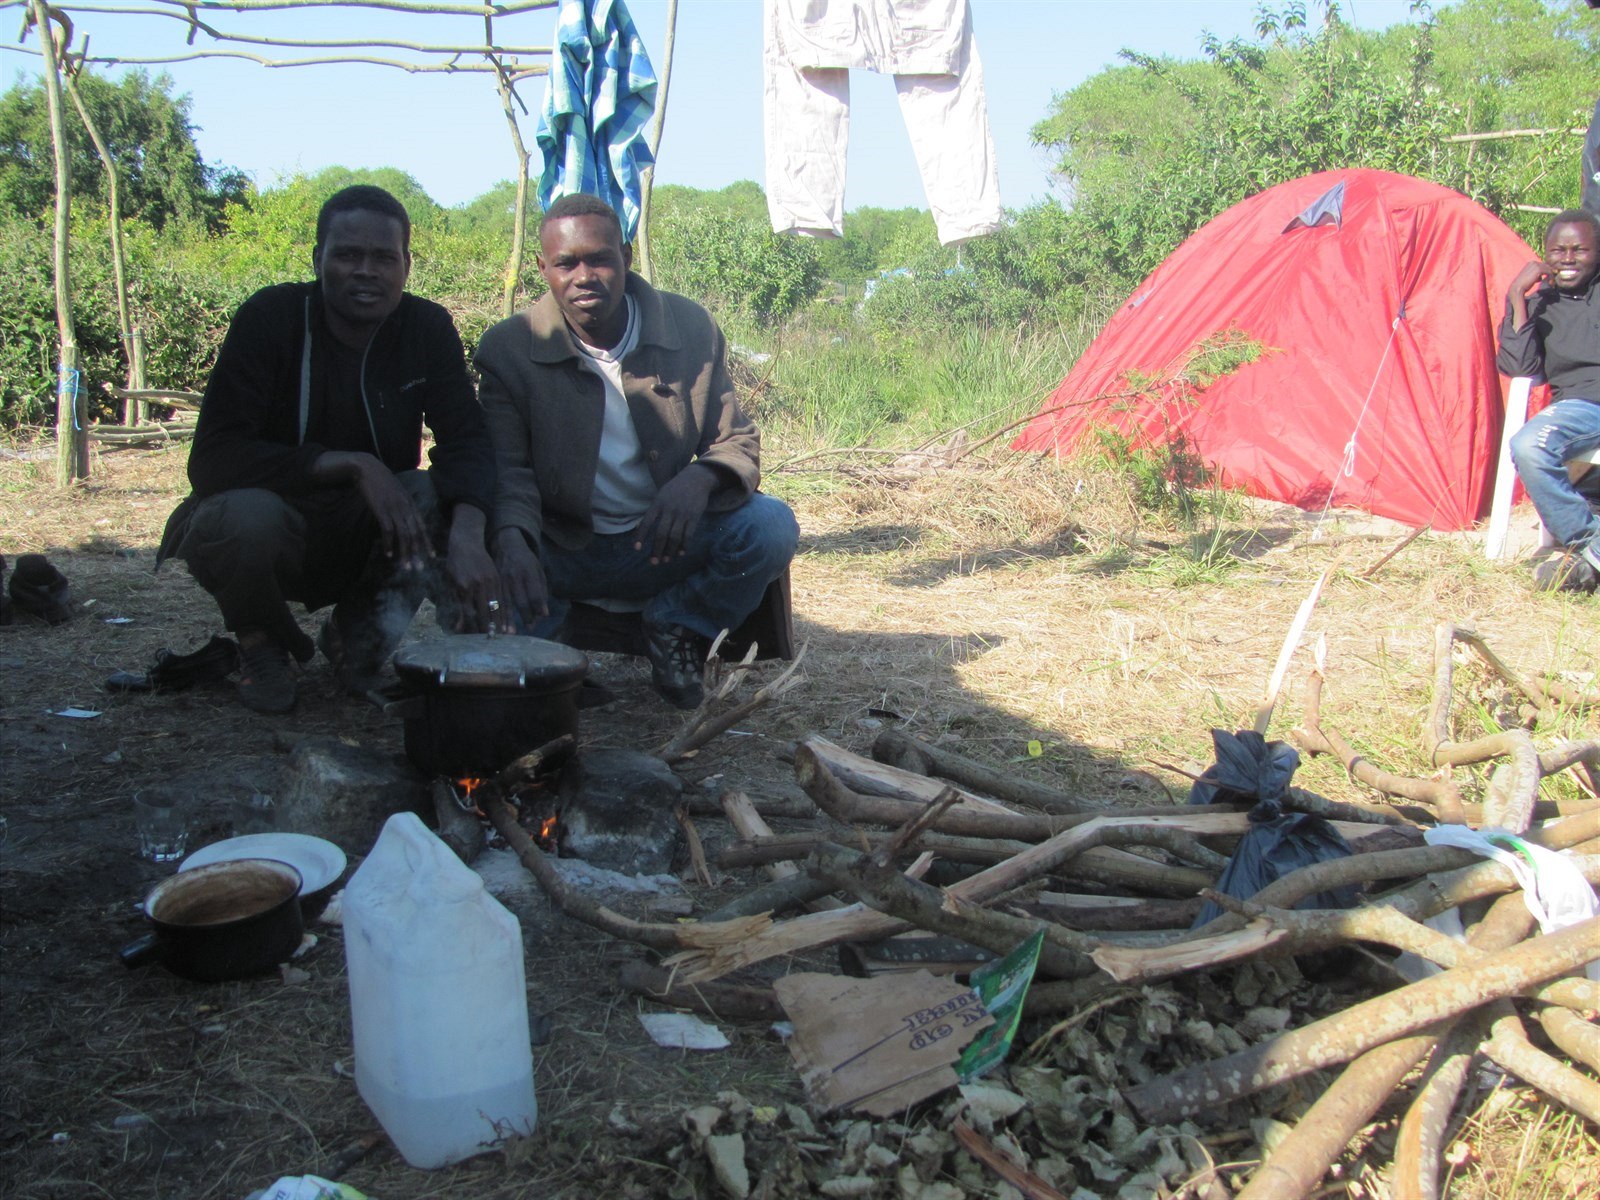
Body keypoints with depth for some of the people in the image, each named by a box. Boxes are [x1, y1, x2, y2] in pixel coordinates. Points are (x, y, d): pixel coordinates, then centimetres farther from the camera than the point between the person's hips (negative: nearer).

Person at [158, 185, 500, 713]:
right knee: (248, 514, -36)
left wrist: (467, 536, -38)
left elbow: (467, 441, -16)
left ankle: (360, 631, -2)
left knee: (442, 494, -27)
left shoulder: (429, 328, -6)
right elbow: (212, 460, -23)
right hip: (268, 530, -2)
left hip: (365, 539, 2)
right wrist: (352, 465, -34)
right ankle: (259, 643, -2)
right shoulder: (270, 317, -16)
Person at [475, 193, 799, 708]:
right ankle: (539, 654, 1)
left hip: (666, 541, 2)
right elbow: (508, 469, -15)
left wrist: (701, 479, -28)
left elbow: (738, 441, -2)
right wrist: (512, 539, -39)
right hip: (558, 551, -1)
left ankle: (675, 627, 1)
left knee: (771, 526, -24)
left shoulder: (691, 328, -4)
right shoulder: (507, 349, -7)